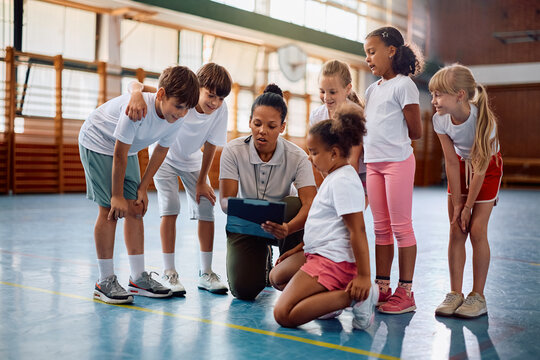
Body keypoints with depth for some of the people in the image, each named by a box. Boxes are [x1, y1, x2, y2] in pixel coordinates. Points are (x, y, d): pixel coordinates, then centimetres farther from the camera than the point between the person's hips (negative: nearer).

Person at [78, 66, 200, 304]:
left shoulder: (176, 118, -18)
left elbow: (160, 151, -3)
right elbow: (119, 154, -30)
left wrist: (142, 189, -4)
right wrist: (117, 195, -22)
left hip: (128, 149, 7)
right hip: (97, 143, -6)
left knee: (135, 209, 1)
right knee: (110, 210, -12)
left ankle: (138, 278, 9)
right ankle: (105, 282, -3)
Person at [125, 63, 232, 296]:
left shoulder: (220, 110, -24)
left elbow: (210, 146, -13)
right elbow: (138, 85, -36)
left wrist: (201, 182, -10)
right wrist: (137, 95, -61)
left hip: (192, 159, 4)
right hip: (164, 156, -3)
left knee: (206, 206, -6)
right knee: (170, 207, -17)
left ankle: (205, 272, 4)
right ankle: (169, 272, -7)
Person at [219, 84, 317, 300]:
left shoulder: (297, 157, -18)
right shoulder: (233, 150, -16)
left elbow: (310, 204, -28)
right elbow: (225, 199, -17)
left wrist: (287, 229, -49)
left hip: (280, 223, 0)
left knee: (294, 205, -36)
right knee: (244, 290, -18)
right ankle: (260, 260, 20)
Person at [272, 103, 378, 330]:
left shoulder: (343, 181, -18)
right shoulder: (334, 177, 16)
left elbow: (357, 231, -22)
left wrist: (364, 276, -25)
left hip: (333, 260, -11)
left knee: (284, 315, -17)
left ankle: (354, 297, -15)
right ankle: (329, 297, 7)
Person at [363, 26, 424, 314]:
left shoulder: (403, 85, -6)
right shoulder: (372, 90, 17)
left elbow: (415, 132, -7)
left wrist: (393, 138, 4)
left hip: (398, 161, -8)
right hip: (374, 163, 8)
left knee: (401, 226, -3)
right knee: (381, 227, 10)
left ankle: (405, 292, 4)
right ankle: (382, 287, 18)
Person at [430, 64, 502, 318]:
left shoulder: (483, 120, -33)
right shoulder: (440, 120, -21)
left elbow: (480, 167, -25)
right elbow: (452, 163, -15)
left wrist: (468, 206, -20)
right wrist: (456, 204, -14)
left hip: (488, 168, -4)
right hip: (462, 166, 4)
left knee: (477, 230, -9)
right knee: (456, 230, -2)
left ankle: (478, 296, 2)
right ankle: (455, 293, 6)